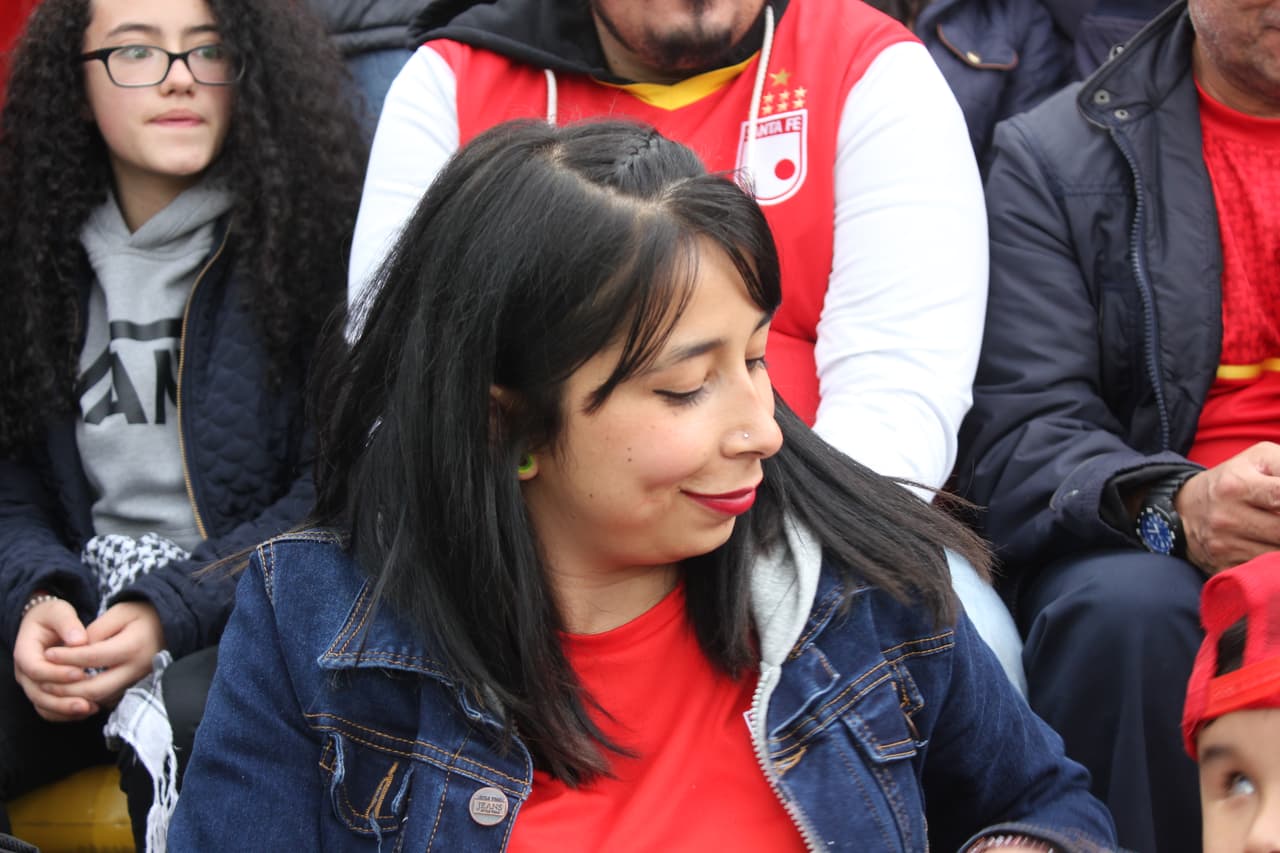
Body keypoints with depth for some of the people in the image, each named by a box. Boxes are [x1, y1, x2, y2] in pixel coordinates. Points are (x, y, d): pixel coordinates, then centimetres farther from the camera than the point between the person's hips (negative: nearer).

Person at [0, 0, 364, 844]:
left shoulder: (313, 236, -2)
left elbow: (336, 489, -5)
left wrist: (174, 610, -14)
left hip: (249, 615, -4)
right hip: (79, 621, 4)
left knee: (190, 723, -35)